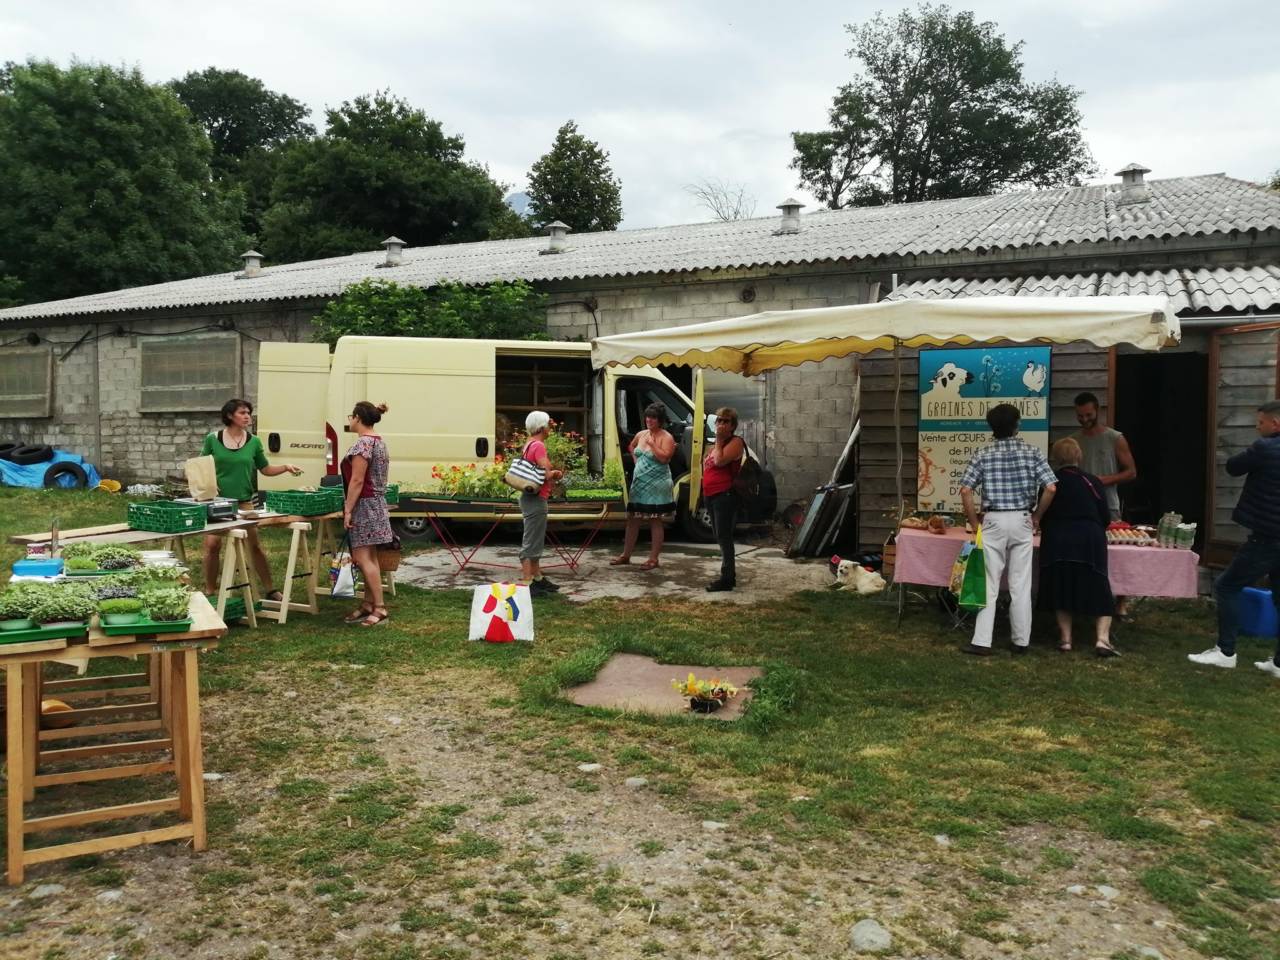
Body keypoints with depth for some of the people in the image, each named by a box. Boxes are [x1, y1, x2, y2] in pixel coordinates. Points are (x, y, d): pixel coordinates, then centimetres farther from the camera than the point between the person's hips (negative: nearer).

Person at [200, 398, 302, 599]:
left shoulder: (253, 442, 3)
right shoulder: (213, 439, -1)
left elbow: (265, 469, 10)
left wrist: (285, 467, -6)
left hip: (245, 501, 1)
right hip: (218, 501, -1)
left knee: (255, 545, 4)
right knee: (212, 545, -3)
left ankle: (269, 590, 14)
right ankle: (210, 591, 13)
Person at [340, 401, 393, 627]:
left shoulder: (363, 443, -16)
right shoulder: (380, 442, 14)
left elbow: (357, 481, -20)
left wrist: (348, 510, -17)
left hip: (364, 505, -10)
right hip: (377, 503, 10)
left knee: (362, 558, -7)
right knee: (369, 557, 13)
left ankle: (380, 608, -6)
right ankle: (368, 605, 19)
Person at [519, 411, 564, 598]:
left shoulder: (529, 444, 13)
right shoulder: (538, 445, -17)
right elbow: (547, 474, -22)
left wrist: (553, 472, 4)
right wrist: (556, 473, -2)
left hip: (531, 497, 10)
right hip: (536, 499, -10)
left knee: (535, 542, 18)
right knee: (531, 542, -7)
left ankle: (537, 578, 27)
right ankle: (527, 583, -4)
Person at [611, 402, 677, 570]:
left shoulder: (666, 437, -10)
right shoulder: (640, 435, 10)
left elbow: (664, 458, -23)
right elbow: (631, 447, 30)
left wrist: (652, 443, -20)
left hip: (657, 485, -7)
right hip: (638, 483, 7)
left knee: (655, 522, 0)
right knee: (632, 519, 11)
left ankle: (653, 558, 6)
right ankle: (625, 555, 21)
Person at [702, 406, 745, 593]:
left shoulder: (736, 442, -8)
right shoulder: (717, 444, 20)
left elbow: (720, 461, -21)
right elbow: (707, 465, 26)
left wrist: (719, 440, -12)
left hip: (725, 495, -10)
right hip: (711, 495, 10)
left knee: (724, 537, -9)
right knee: (721, 537, 14)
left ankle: (727, 578, -6)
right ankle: (729, 574, 23)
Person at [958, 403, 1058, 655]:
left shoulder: (983, 454, 0)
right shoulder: (1031, 452, 0)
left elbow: (965, 492, -8)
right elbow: (1050, 488, -7)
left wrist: (975, 524, 1)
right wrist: (1036, 517, 6)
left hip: (993, 521, -1)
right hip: (1022, 521, 1)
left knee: (988, 583, 3)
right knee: (1021, 585, 8)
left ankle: (982, 642, 0)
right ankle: (1021, 641, 15)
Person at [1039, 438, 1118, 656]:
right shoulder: (1093, 482, 4)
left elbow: (1043, 517, 9)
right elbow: (1106, 518, 7)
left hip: (1057, 542, 0)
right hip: (1090, 541, 0)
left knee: (1061, 590, 11)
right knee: (1099, 592, 9)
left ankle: (1065, 638, 11)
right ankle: (1102, 638, -4)